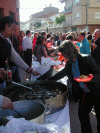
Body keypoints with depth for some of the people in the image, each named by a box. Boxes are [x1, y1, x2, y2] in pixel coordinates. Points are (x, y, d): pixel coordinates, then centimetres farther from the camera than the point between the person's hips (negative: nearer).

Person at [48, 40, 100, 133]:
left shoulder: (86, 59, -19)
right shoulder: (69, 63, 1)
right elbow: (61, 74, 15)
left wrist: (91, 78, -37)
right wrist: (48, 80, 19)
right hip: (84, 93, 6)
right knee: (82, 114, 10)